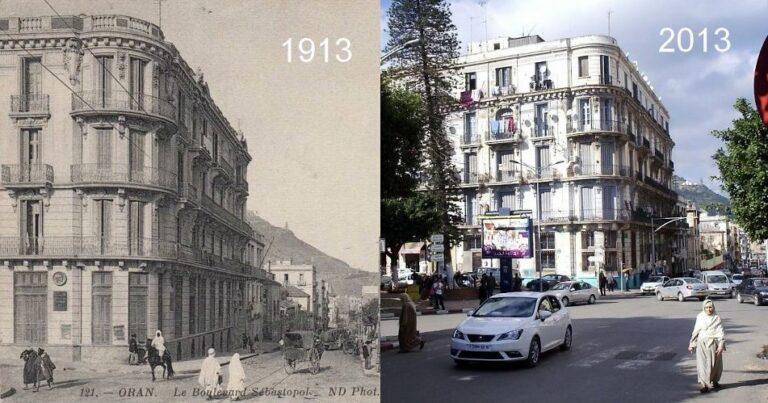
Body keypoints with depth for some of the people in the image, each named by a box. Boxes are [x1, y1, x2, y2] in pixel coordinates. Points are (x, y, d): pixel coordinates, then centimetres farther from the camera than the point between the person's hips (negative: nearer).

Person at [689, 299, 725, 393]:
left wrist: (721, 346, -15)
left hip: (714, 344, 0)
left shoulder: (717, 318, -2)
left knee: (715, 364, 10)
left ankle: (714, 381, 31)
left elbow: (721, 333, -6)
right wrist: (692, 345, 12)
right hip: (702, 344, 0)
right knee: (703, 364, -5)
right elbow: (695, 332, 10)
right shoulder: (700, 318, 2)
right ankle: (704, 385, -2)